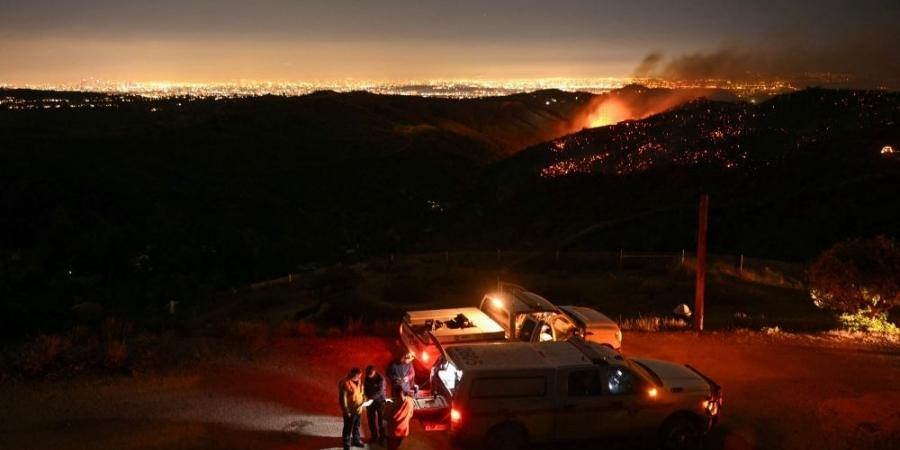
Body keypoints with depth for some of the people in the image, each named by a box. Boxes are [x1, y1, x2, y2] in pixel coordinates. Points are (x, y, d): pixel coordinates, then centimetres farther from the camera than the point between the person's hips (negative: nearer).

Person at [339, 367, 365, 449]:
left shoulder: (358, 381, -1)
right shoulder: (345, 383, -25)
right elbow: (343, 398, -22)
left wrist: (361, 404, 5)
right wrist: (346, 411, -20)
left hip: (358, 409, 8)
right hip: (350, 410, -8)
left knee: (356, 426, 25)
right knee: (348, 429, 4)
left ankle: (356, 440, 44)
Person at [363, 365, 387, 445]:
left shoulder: (380, 379, -22)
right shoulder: (367, 378, -7)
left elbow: (380, 392, -26)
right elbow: (365, 388, 5)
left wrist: (371, 397, -36)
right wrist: (366, 395, -14)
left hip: (380, 401, -5)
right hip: (370, 401, 5)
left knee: (381, 420, 4)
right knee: (371, 419, 12)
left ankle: (382, 438, 18)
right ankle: (373, 436, 29)